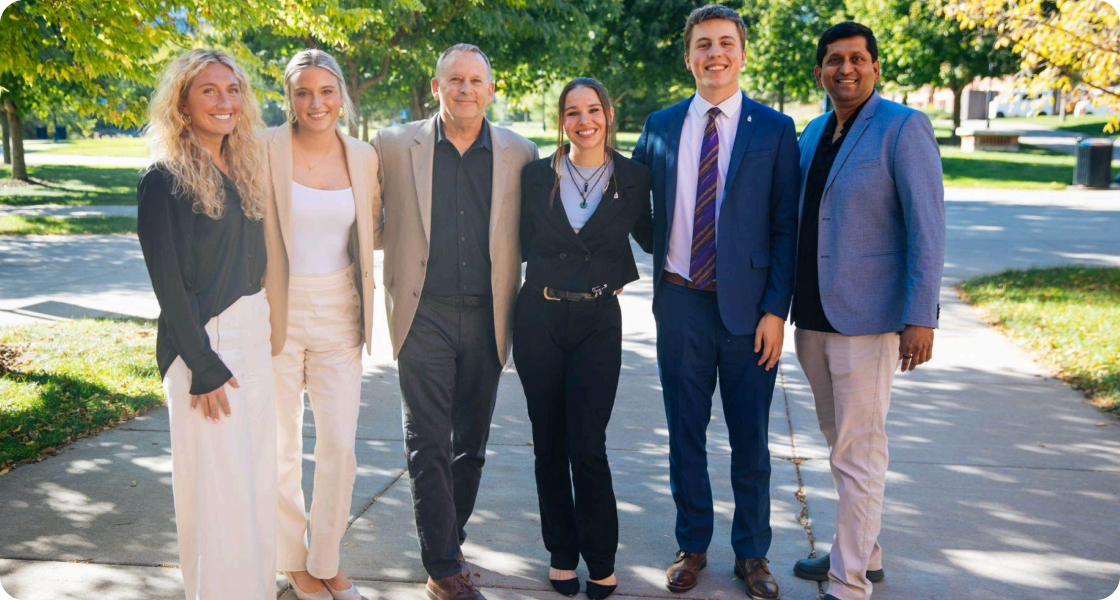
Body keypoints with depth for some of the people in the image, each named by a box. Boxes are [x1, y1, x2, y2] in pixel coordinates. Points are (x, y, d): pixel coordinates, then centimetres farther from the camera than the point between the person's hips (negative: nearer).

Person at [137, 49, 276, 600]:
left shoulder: (242, 171, 11)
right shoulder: (165, 179, -11)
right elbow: (169, 282, -14)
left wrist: (264, 333, 8)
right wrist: (204, 366, -16)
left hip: (255, 339, 7)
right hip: (202, 343, -7)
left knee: (259, 477, 15)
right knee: (218, 487, -1)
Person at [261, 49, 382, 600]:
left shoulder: (363, 156, 4)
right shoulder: (264, 150, -9)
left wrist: (362, 282, 8)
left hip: (339, 315, 3)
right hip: (277, 313, -3)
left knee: (340, 447, 4)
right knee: (282, 449, 9)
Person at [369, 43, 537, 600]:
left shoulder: (519, 154, 5)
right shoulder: (394, 146, 2)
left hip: (487, 318, 2)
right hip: (424, 314, -2)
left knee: (471, 444, 11)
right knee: (428, 445, -2)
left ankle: (447, 544, 28)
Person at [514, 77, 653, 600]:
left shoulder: (633, 178, 2)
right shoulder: (537, 176, 3)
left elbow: (648, 238, 14)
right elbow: (524, 244, 10)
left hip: (598, 321, -2)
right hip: (539, 318, 2)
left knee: (588, 447, -5)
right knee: (548, 444, 9)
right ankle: (562, 552, 24)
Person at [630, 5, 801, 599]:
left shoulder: (774, 129, -1)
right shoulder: (660, 126, 6)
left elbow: (786, 229, -3)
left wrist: (775, 309, -9)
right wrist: (665, 253, 3)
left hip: (747, 306, -2)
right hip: (681, 303, 2)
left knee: (749, 439, 9)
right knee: (685, 434, 12)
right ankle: (692, 547, 29)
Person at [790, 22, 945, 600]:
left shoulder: (903, 128, -9)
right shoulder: (813, 132, 11)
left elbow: (926, 227, -13)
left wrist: (920, 318, -18)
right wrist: (793, 303, 15)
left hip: (866, 316, -7)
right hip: (812, 315, 7)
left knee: (858, 451, -2)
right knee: (838, 441, 17)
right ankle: (862, 553, 32)